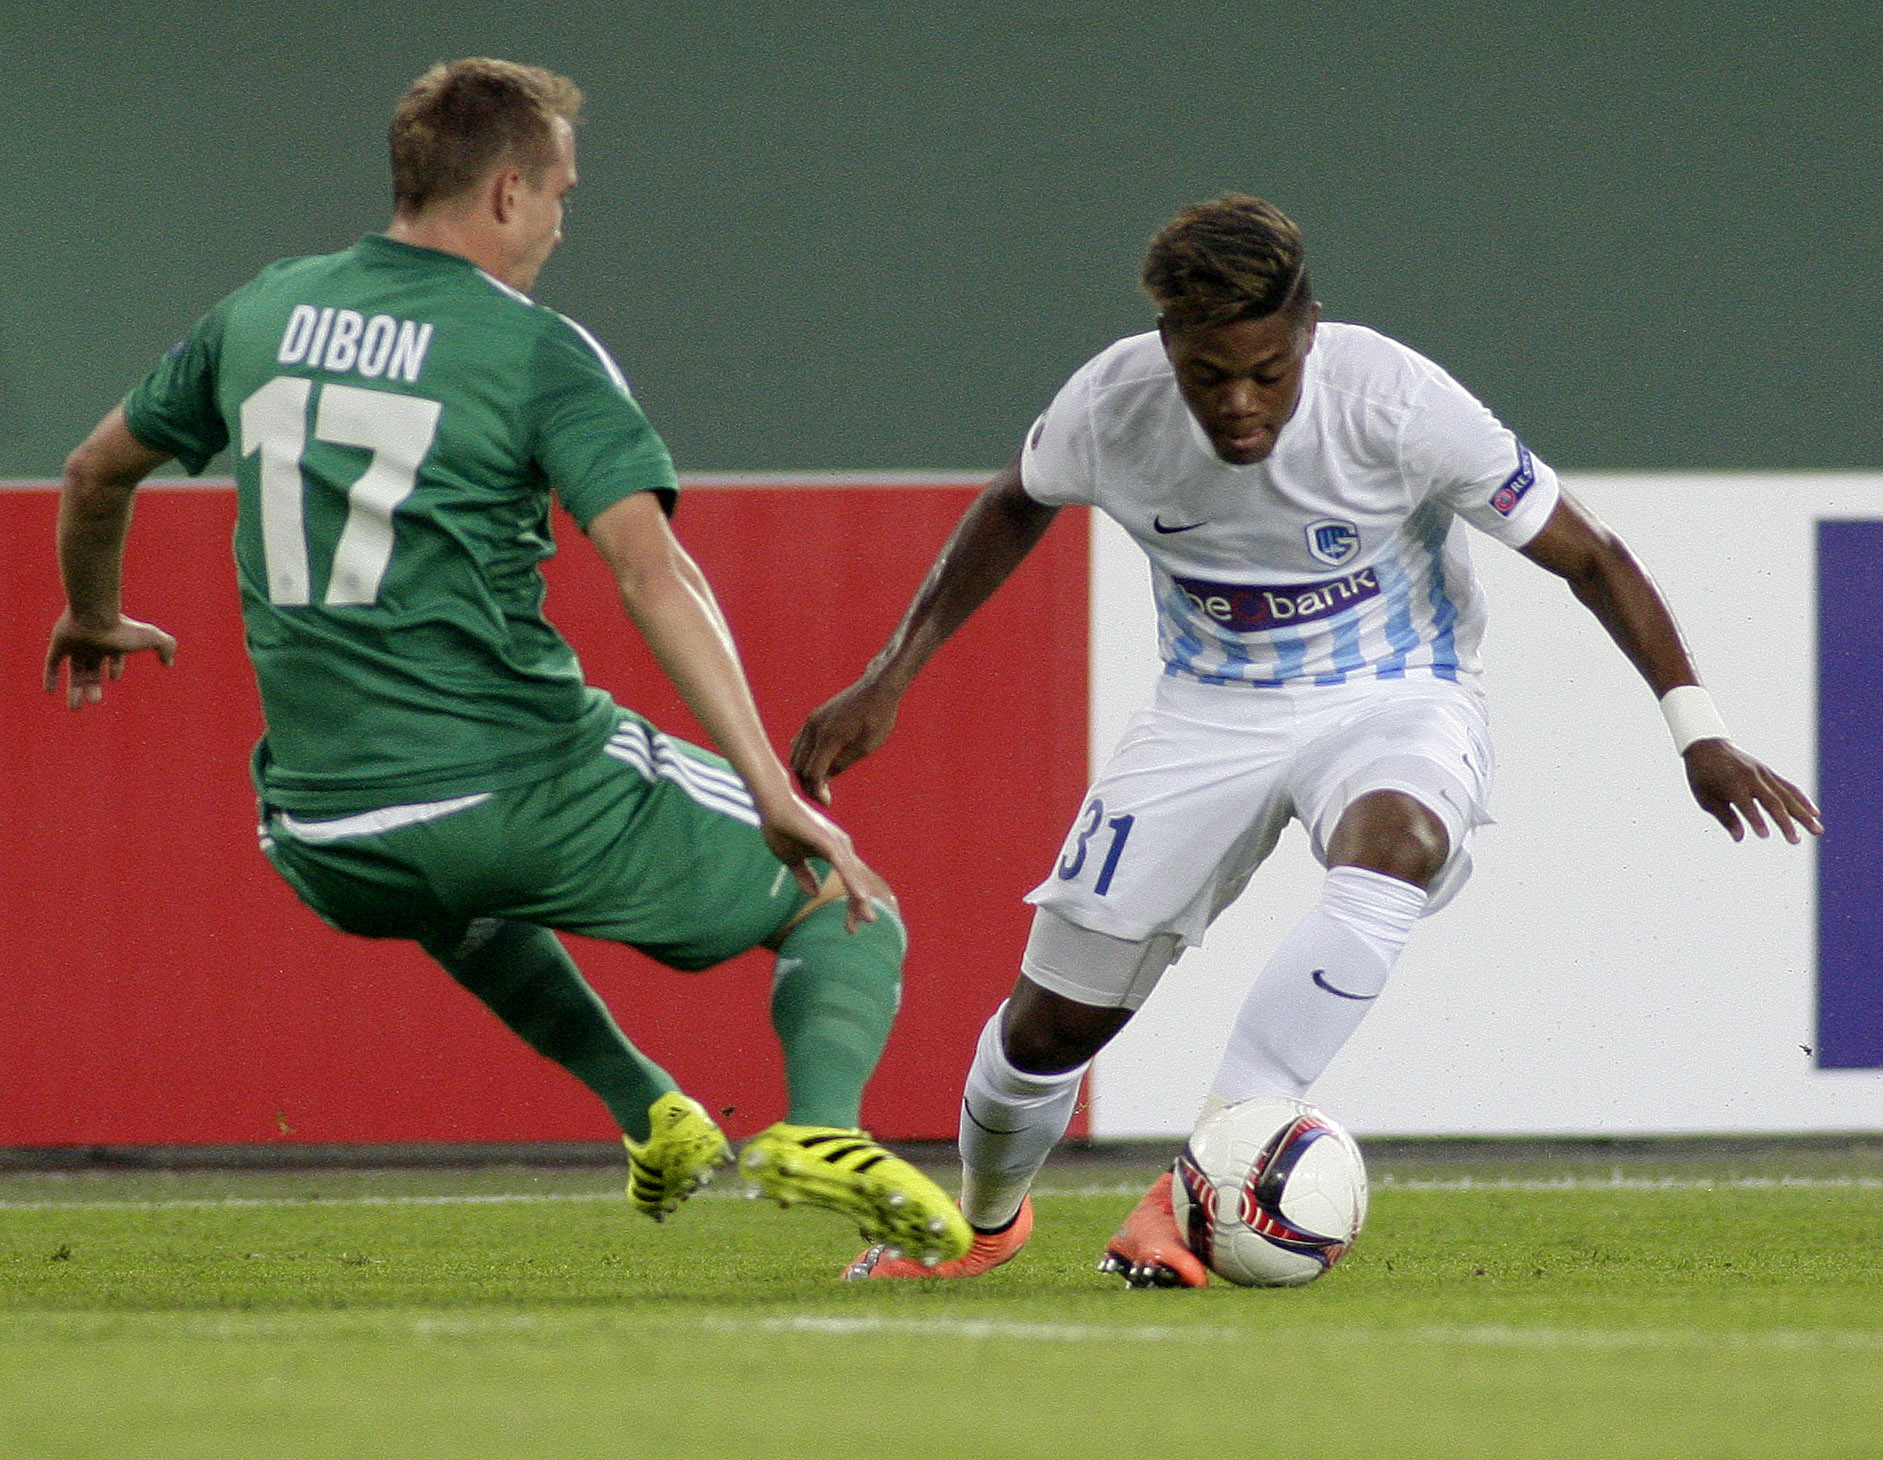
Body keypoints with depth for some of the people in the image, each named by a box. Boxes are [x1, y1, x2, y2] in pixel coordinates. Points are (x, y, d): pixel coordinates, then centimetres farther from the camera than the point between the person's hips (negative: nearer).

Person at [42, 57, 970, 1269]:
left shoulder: (262, 314, 10)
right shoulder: (540, 353, -7)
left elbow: (98, 473, 24)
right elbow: (653, 570, -19)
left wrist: (94, 619, 45)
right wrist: (775, 795, -23)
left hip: (328, 846, 5)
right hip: (528, 792, -5)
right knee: (848, 906, 11)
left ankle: (653, 1117, 30)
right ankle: (821, 1131, -18)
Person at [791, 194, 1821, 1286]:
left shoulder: (1394, 403, -25)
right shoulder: (1110, 407, -16)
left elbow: (1587, 555, -14)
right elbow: (1015, 509, 9)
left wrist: (1699, 733, -19)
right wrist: (889, 681, 7)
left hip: (1395, 696, -3)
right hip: (1213, 708, 3)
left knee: (1390, 845, -39)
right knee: (1054, 1019, -1)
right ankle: (982, 1220, 34)